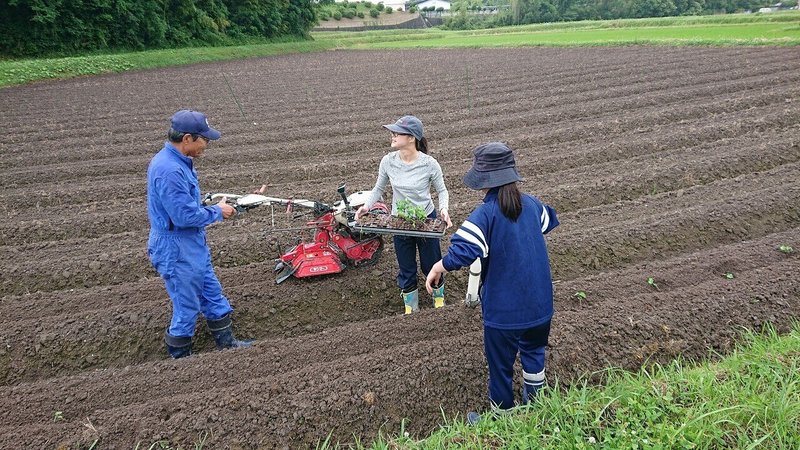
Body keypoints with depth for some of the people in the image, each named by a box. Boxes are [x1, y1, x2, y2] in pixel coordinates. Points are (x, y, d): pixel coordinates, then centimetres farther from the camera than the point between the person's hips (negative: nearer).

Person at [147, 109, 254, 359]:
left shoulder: (178, 162, 5)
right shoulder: (169, 171, -28)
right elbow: (185, 216, -27)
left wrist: (214, 207, 5)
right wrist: (217, 212, -13)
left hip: (193, 247, 10)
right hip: (177, 252, -10)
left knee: (213, 297, 21)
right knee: (187, 309, 6)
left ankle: (227, 343, 36)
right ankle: (180, 356, 25)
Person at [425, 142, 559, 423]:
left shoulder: (485, 214, -22)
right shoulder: (530, 204, -2)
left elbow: (462, 252, -34)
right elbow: (548, 221, 21)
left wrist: (437, 268, -17)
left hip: (503, 310, -6)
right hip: (540, 305, 6)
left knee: (500, 367, 15)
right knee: (533, 354, 28)